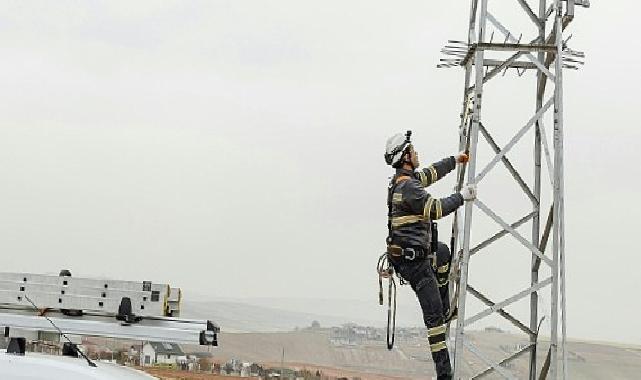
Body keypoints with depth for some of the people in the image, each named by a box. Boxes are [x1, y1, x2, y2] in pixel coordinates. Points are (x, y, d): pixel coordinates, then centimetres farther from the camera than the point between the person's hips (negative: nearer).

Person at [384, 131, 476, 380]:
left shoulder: (404, 179, 13)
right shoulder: (407, 186, -19)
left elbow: (430, 174, 30)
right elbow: (436, 209, -21)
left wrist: (455, 160, 39)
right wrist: (462, 196, -8)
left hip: (413, 254, 10)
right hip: (412, 259, -10)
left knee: (442, 252, 39)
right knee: (433, 315, -13)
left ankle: (445, 309, 40)